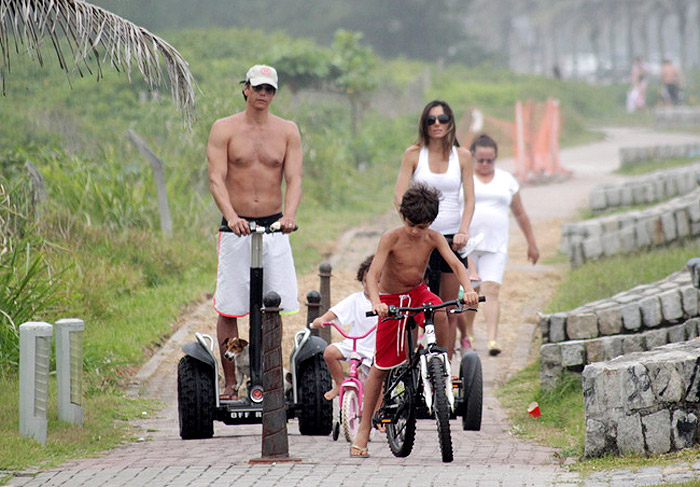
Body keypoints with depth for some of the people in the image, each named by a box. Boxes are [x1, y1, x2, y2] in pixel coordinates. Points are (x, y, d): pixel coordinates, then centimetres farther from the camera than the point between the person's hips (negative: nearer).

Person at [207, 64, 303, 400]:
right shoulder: (224, 129, 2)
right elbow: (216, 178, -8)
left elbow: (294, 179, -1)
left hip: (275, 228, 1)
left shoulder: (287, 131, 7)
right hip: (236, 229, -1)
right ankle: (230, 383, 6)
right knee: (229, 309, -2)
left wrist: (289, 214, -21)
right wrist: (231, 216, -25)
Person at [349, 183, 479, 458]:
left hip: (418, 293, 2)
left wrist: (468, 289, -41)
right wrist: (375, 301, -48)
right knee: (380, 367, -1)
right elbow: (373, 275, -28)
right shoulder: (391, 239, -20)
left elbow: (455, 263, -21)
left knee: (439, 313, -35)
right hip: (391, 300, -2)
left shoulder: (433, 238, -12)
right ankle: (364, 429, 8)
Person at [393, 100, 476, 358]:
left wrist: (463, 230, -15)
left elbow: (469, 199, 2)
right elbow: (399, 196, -3)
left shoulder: (462, 156, 5)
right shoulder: (414, 154, 2)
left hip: (452, 238, 1)